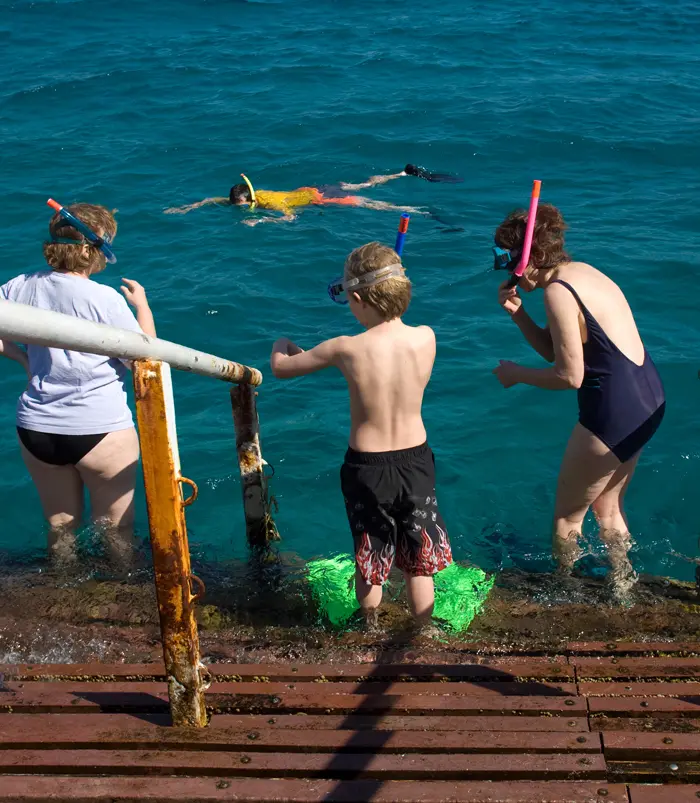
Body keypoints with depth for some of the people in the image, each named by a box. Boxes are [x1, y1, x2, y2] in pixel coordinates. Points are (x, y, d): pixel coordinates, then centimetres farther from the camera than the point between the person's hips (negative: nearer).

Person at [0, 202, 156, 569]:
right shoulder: (105, 298, -18)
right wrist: (142, 305, 1)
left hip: (36, 429, 5)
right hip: (100, 431, -5)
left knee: (59, 527, 22)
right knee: (117, 529, 13)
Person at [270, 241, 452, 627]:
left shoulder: (346, 349, -20)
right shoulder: (425, 338, -13)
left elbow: (280, 368, -4)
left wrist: (281, 346, 17)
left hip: (366, 466, -2)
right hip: (416, 461, 2)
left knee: (370, 563, 19)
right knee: (420, 562, 18)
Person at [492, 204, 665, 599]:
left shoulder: (558, 291, -18)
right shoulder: (582, 271, 11)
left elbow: (569, 375, -20)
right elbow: (558, 350, 16)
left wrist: (517, 373, -5)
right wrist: (518, 313, 3)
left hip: (616, 410, -10)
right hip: (648, 397, 10)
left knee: (568, 515, 10)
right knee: (609, 507, 26)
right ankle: (623, 588, 38)